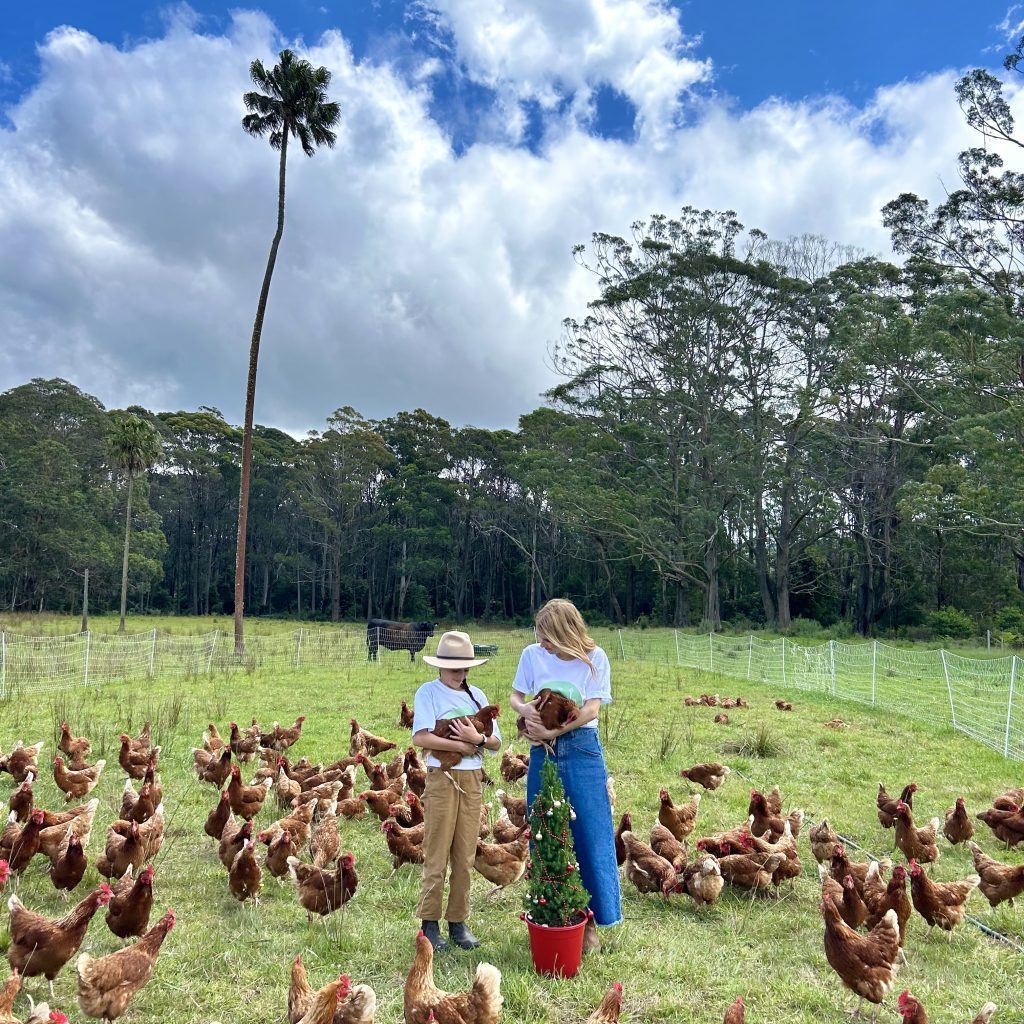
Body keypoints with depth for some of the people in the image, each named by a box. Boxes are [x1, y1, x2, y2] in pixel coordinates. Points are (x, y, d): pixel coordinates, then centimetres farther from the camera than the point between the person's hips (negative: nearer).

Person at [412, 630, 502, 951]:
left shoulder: (476, 695, 11)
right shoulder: (428, 692, -3)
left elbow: (496, 742, 7)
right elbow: (420, 737, -17)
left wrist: (478, 739, -14)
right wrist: (461, 745, -15)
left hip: (472, 780, 4)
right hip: (442, 778, -4)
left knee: (465, 857, 10)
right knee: (437, 856, 2)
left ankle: (458, 922, 21)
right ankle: (430, 923, 15)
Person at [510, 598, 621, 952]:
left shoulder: (594, 657, -6)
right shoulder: (533, 655, 0)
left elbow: (591, 710, -12)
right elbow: (515, 697, 9)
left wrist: (551, 732, -18)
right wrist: (525, 709, -14)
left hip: (582, 750, -2)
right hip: (544, 752, 2)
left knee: (590, 836, 2)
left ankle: (589, 921, 16)